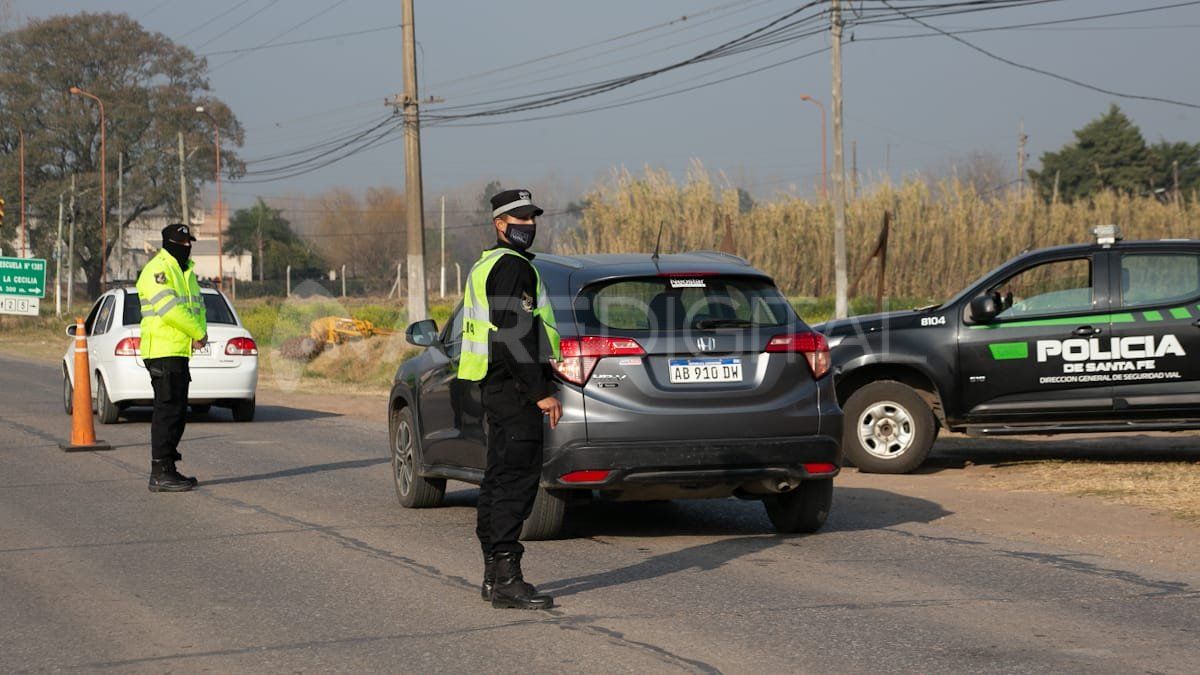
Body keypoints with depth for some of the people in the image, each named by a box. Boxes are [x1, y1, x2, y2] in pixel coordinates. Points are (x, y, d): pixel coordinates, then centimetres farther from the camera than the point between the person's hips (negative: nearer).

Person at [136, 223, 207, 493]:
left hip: (179, 353, 10)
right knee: (168, 410, -11)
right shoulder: (157, 270, -11)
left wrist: (201, 332, -3)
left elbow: (197, 306, 18)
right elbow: (170, 308, -21)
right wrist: (199, 333, -13)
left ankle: (167, 467, 19)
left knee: (177, 410, 12)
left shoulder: (186, 271, 20)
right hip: (162, 351, -10)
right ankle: (160, 473, -10)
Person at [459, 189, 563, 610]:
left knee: (500, 477, 14)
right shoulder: (512, 266, -13)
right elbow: (515, 335, -22)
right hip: (514, 385, -11)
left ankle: (494, 575, 19)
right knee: (517, 478, -13)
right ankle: (506, 579, -16)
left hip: (496, 384, 11)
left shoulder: (486, 266, 21)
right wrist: (541, 392, -21)